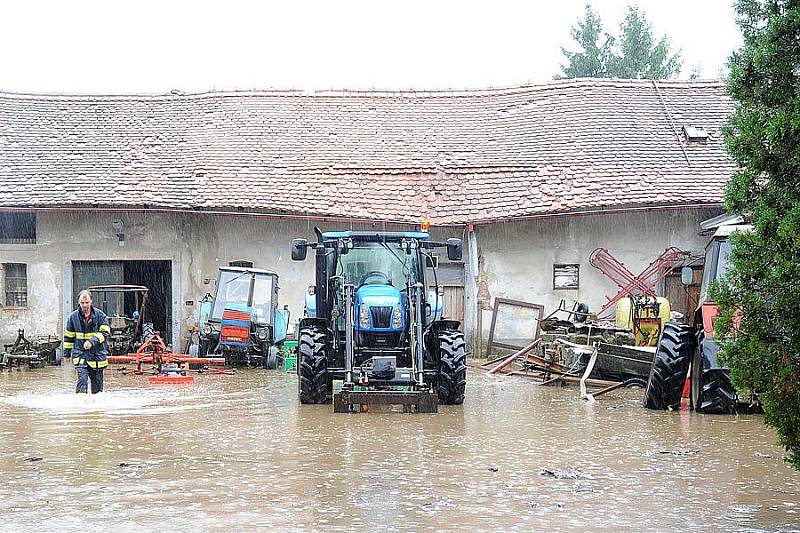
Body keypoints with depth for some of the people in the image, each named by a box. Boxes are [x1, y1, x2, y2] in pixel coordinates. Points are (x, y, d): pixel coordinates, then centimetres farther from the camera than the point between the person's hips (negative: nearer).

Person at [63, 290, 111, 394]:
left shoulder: (100, 315, -3)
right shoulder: (73, 316, 2)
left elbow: (105, 332, -8)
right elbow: (68, 335, 12)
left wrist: (92, 342, -22)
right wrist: (67, 352, 14)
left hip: (97, 354, 0)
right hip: (80, 354, 0)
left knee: (97, 382, 9)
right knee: (82, 379, -16)